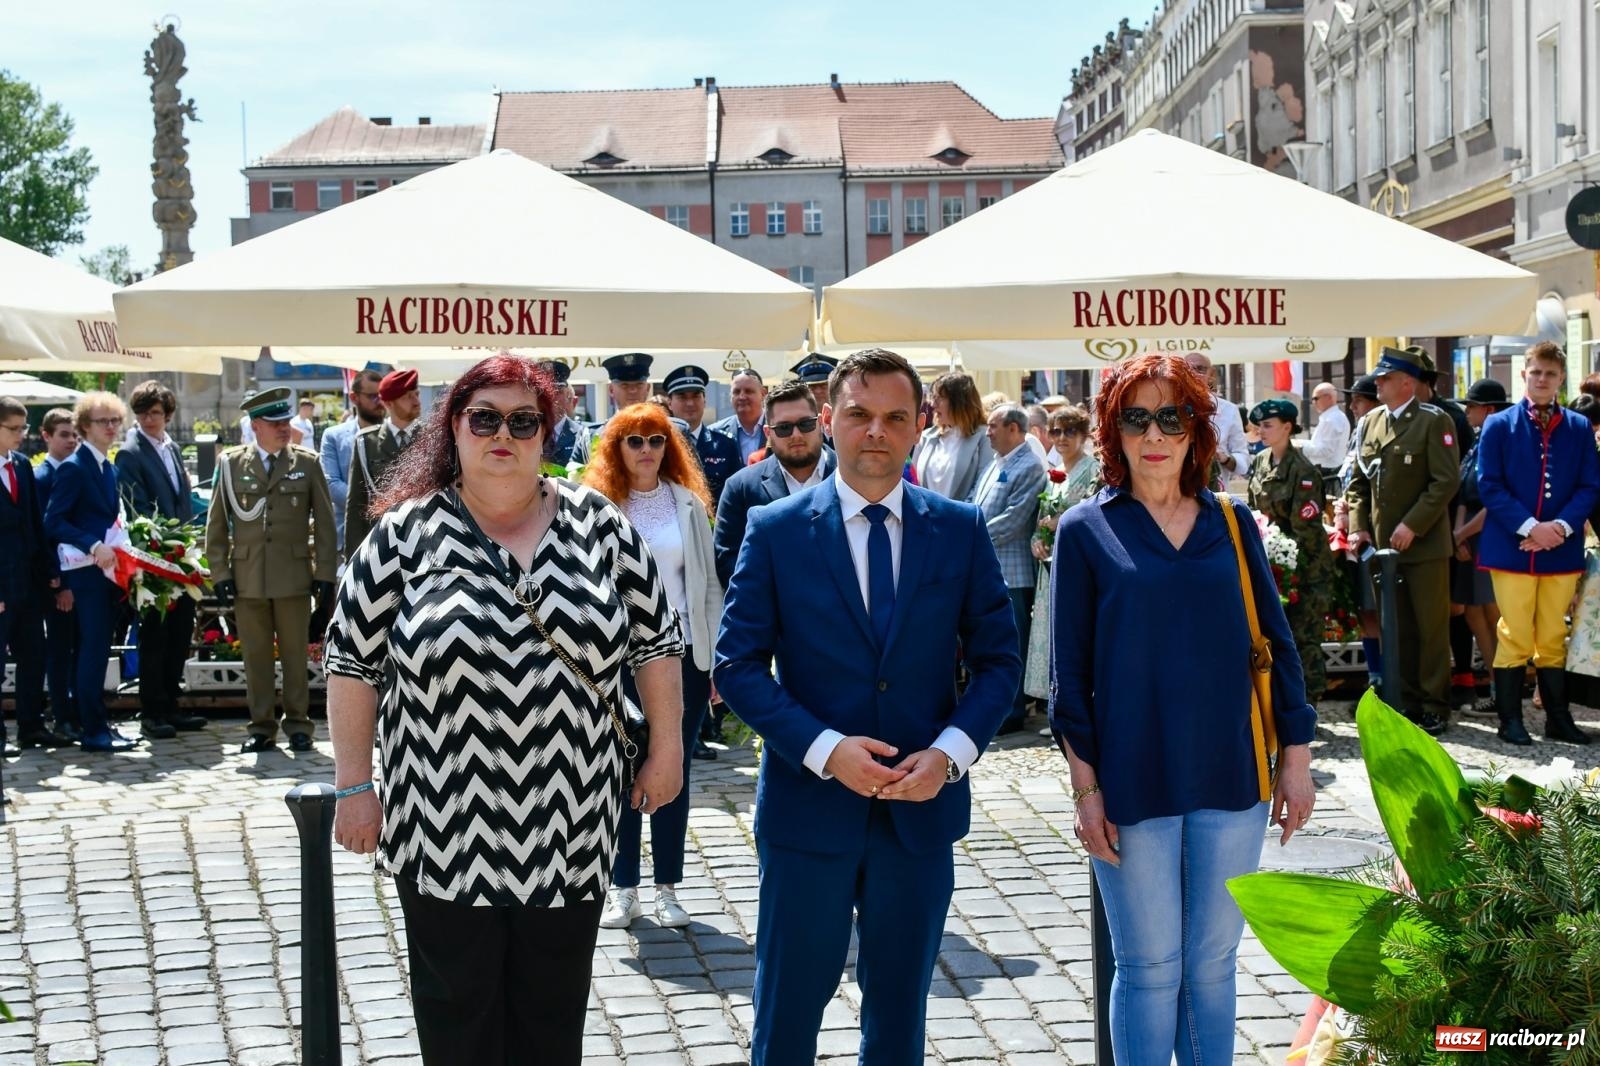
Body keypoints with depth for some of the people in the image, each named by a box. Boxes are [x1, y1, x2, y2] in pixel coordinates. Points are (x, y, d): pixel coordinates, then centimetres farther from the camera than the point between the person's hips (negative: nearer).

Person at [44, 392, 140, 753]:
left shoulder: (110, 469, 16)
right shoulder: (73, 468, -10)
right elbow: (54, 523, -16)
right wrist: (94, 547, -24)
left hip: (108, 571, 8)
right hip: (88, 573, -8)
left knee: (97, 651, 12)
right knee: (93, 650, -7)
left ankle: (95, 721, 18)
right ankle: (94, 730, -4)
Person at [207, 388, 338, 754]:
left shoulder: (308, 464, 5)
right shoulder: (231, 464, 5)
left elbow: (324, 523, 5)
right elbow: (216, 523, 7)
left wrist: (325, 574, 0)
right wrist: (220, 572, 1)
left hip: (294, 576, -1)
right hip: (247, 578, 1)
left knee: (295, 655, 4)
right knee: (256, 656, 6)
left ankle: (298, 725, 13)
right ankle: (262, 727, 14)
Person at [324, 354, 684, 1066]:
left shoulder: (596, 524, 1)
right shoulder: (406, 532, -3)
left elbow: (655, 639, 7)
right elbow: (354, 663, 0)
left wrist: (666, 748, 4)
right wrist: (354, 786, -2)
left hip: (569, 827, 2)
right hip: (447, 833, -1)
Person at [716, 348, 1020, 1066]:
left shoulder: (961, 530, 2)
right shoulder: (775, 530, -4)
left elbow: (998, 659, 4)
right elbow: (738, 664, -6)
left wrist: (950, 752, -12)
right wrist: (824, 749, -18)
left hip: (922, 808, 2)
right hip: (808, 805, -2)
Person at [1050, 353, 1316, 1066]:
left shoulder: (1231, 523, 6)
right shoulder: (1086, 530, -2)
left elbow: (1276, 642, 9)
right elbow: (1070, 672, -2)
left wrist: (1296, 758, 6)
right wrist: (1086, 789, -5)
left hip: (1231, 779, 3)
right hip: (1134, 785, -2)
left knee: (1213, 962, 11)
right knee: (1149, 968, 6)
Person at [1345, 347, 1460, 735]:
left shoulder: (1434, 422, -6)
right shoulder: (1369, 423, 11)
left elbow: (1447, 481, -12)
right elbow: (1358, 480, 15)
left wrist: (1412, 526, -17)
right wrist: (1358, 526, 3)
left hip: (1424, 543, -5)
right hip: (1383, 543, 5)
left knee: (1432, 628, 1)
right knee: (1397, 629, 10)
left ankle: (1435, 707, 9)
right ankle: (1407, 701, 18)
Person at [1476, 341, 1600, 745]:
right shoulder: (1499, 425, 1)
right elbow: (1489, 485, -5)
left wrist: (1562, 526, -12)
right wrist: (1529, 527, -15)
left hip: (1561, 549, 2)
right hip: (1512, 546, -2)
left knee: (1553, 637, 9)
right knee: (1515, 635, -1)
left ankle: (1558, 719, 16)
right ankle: (1510, 720, 7)